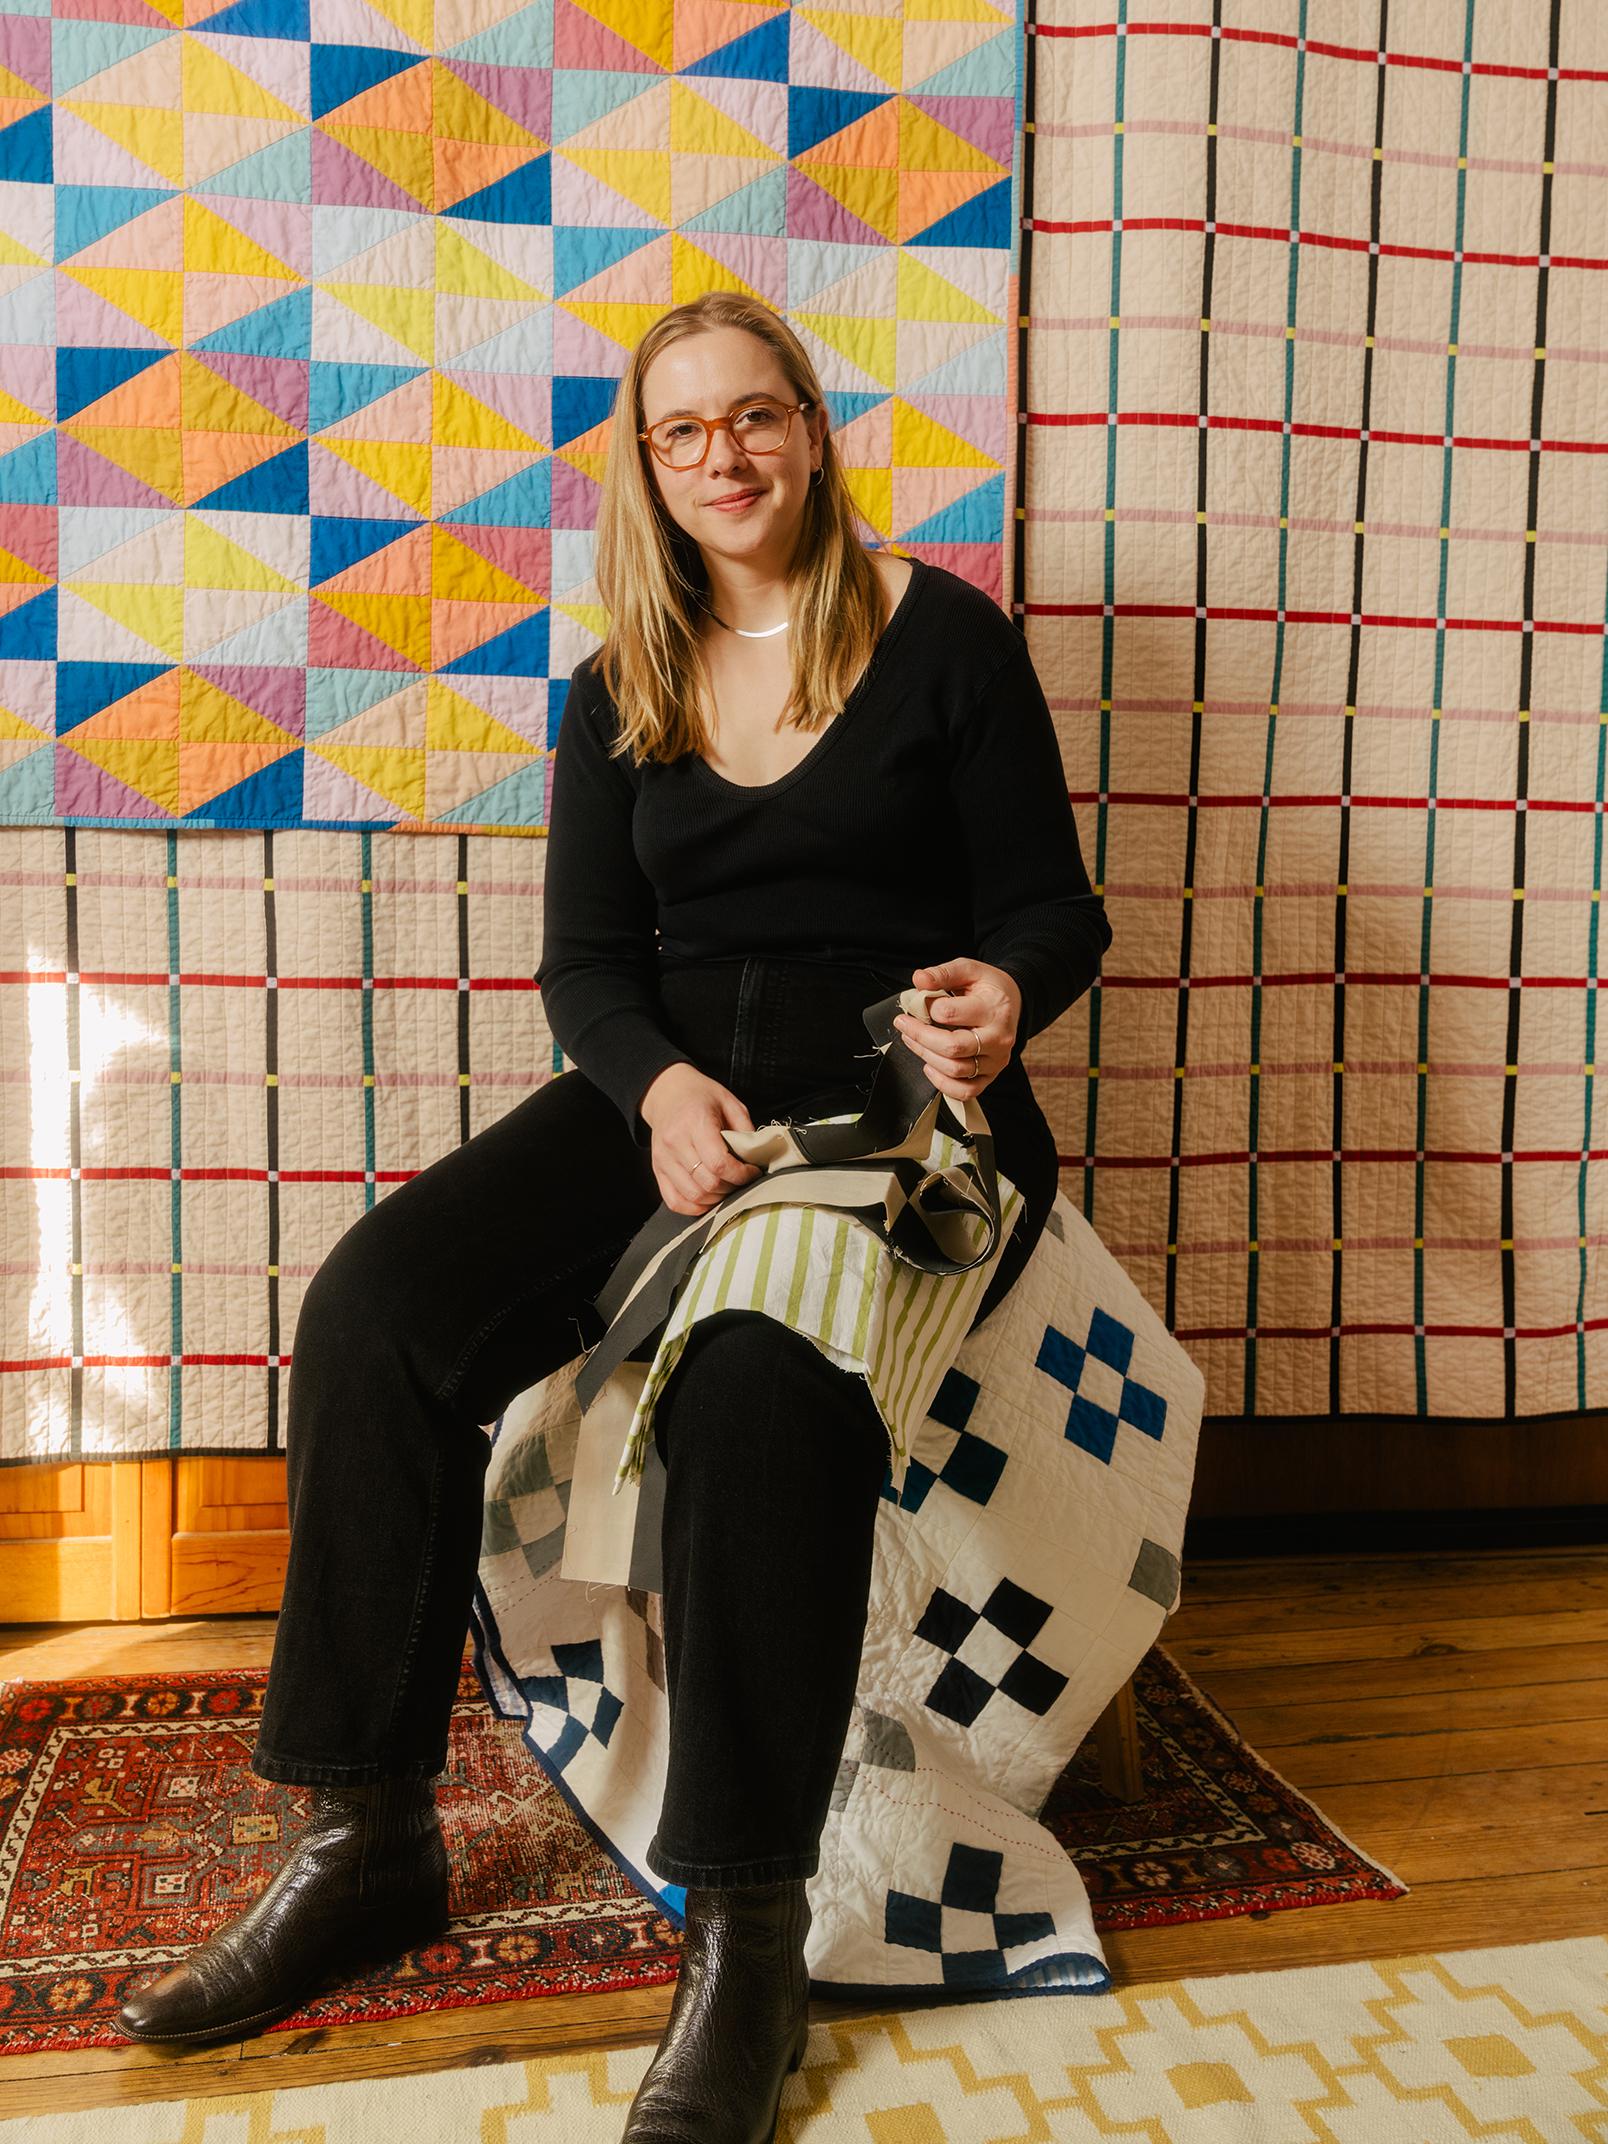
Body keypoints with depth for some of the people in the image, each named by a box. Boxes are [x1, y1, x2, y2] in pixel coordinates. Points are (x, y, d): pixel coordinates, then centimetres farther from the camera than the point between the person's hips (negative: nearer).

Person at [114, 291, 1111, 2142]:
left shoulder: (942, 633, 7)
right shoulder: (615, 692, 17)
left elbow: (1050, 908, 5)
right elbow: (585, 959, 10)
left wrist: (1003, 993, -19)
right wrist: (663, 1085, -11)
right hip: (668, 1084, 4)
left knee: (757, 1365, -36)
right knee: (378, 1296, -21)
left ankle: (748, 1934, -21)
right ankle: (367, 1837, -8)